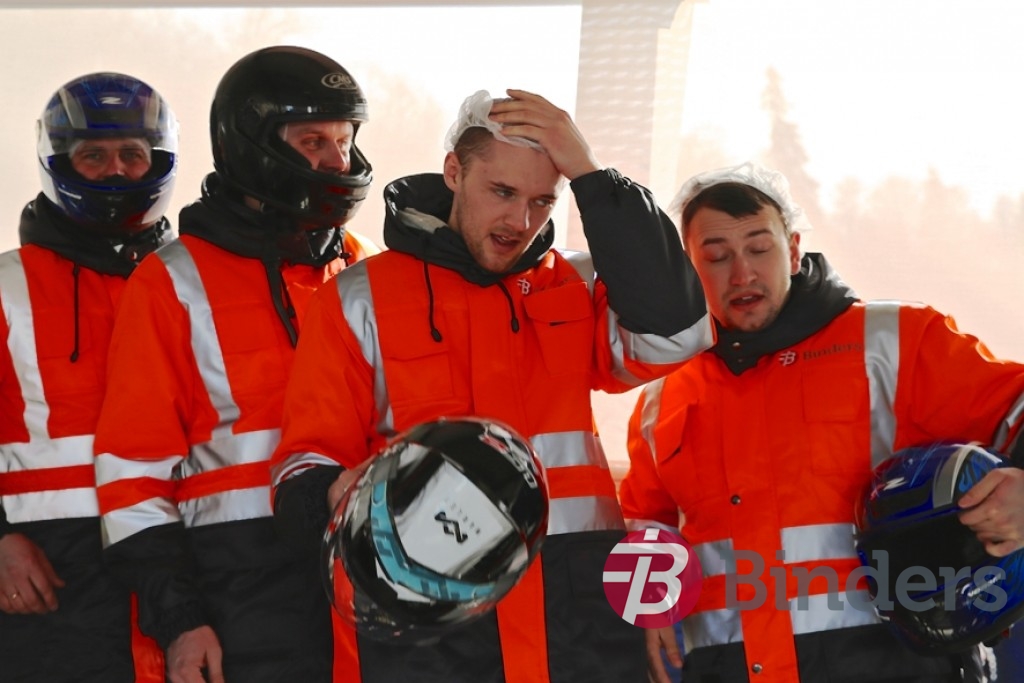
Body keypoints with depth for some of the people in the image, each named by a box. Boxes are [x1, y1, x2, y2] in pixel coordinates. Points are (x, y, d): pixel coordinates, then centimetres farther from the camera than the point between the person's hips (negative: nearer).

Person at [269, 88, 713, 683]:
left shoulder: (580, 288, 13)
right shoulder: (360, 300, 7)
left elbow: (672, 333, -8)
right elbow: (309, 463, 6)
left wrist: (592, 176, -8)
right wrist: (335, 497, -19)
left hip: (579, 614, 2)